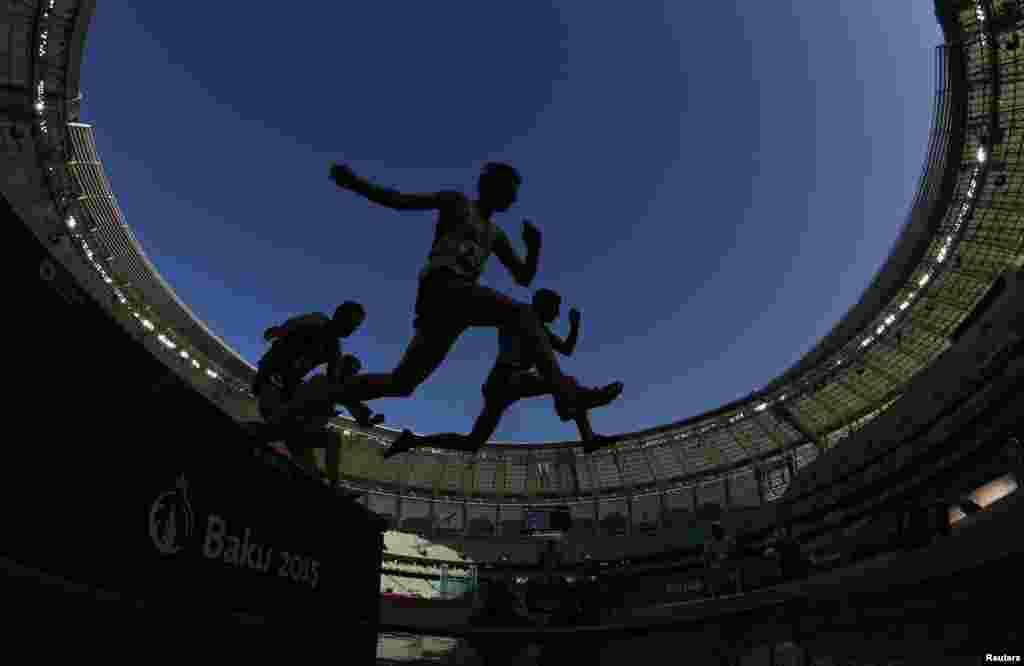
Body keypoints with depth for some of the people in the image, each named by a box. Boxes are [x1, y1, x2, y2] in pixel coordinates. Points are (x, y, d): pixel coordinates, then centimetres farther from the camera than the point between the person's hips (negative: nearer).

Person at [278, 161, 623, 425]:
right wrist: (354, 182, -8)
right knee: (523, 313, -24)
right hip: (441, 286, -7)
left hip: (460, 303, 7)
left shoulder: (496, 235, 32)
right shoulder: (456, 201, 14)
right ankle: (565, 391, -39)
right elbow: (399, 200, 7)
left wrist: (534, 244, 7)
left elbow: (524, 278, 28)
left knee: (401, 383, 3)